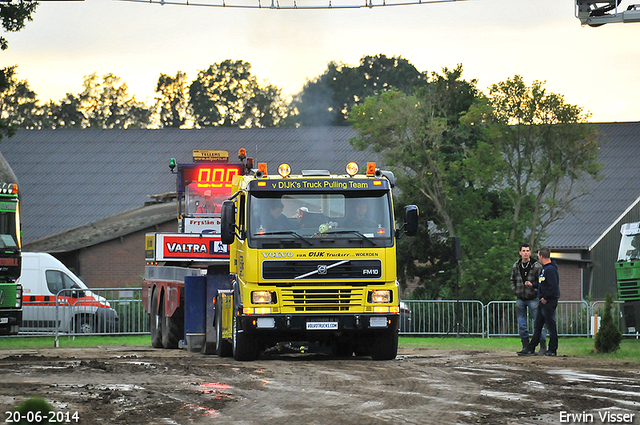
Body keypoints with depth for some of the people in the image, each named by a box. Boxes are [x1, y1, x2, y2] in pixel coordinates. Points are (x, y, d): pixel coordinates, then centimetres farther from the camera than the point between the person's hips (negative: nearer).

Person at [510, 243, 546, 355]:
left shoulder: (537, 266, -6)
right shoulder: (516, 266, 8)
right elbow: (513, 280, 21)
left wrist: (533, 286, -18)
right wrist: (515, 291, 8)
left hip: (533, 298, -5)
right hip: (520, 299, 5)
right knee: (521, 324, 6)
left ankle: (543, 346, -2)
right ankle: (525, 346, 14)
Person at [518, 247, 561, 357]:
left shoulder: (550, 269, -16)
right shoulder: (545, 268, 15)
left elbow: (553, 286, -22)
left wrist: (545, 298, -18)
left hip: (549, 302, -10)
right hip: (543, 302, 10)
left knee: (551, 326, -3)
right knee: (537, 326, 11)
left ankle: (553, 350, 3)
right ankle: (531, 348, 14)